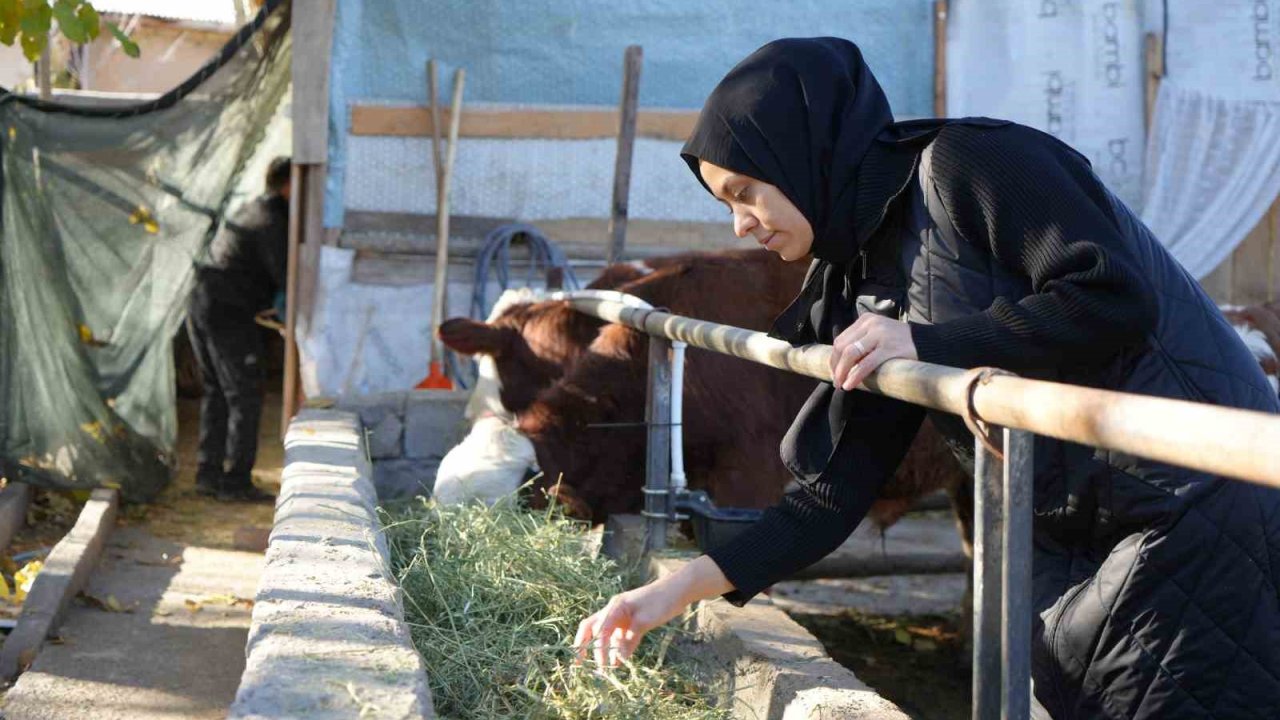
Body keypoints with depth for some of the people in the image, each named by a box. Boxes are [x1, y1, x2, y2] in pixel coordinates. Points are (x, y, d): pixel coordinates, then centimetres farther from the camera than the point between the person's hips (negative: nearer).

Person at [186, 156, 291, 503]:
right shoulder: (270, 221, -13)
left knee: (217, 393, 15)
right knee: (245, 396, -4)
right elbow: (285, 276, -15)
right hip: (227, 313, -10)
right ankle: (236, 480, -2)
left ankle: (208, 474, 17)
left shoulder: (253, 210, 18)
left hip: (201, 304, 10)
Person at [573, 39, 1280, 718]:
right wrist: (679, 588, 1)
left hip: (1192, 523, -8)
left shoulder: (968, 163, -12)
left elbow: (1116, 297, -24)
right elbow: (832, 495, 8)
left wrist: (926, 342, -20)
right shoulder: (867, 276, 10)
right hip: (1070, 556, 8)